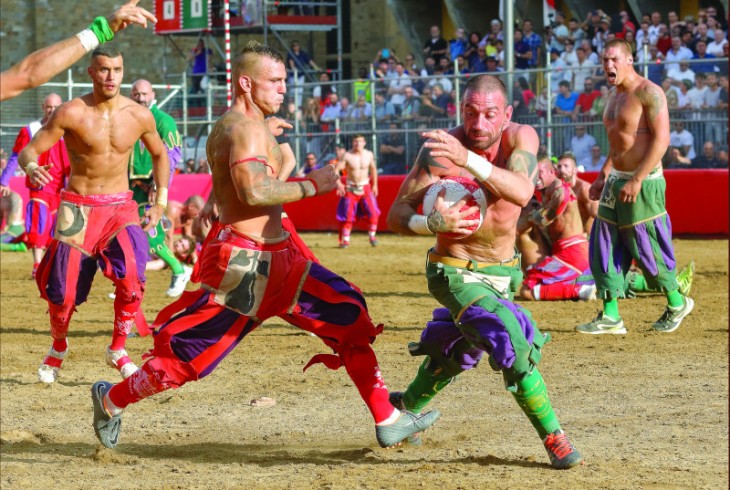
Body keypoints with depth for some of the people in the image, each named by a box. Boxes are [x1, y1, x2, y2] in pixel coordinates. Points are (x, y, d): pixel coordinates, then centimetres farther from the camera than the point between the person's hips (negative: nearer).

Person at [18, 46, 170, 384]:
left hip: (120, 207, 1)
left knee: (131, 277, -22)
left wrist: (161, 202, 9)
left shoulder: (140, 116, -3)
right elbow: (29, 150, -13)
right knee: (63, 291, 1)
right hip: (77, 209, -1)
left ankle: (118, 350, -1)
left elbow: (160, 155, 16)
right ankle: (58, 350, 32)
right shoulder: (71, 113, -12)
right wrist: (31, 168, -36)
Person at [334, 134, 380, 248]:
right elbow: (336, 170, -13)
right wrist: (338, 183, -26)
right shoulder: (347, 156, -11)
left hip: (365, 187, 2)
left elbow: (373, 169, 15)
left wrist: (374, 185, 15)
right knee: (348, 215, -3)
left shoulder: (369, 155, -1)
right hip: (350, 188, -2)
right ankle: (345, 240, 8)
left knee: (373, 213, -10)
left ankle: (372, 237, 6)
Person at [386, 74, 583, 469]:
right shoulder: (439, 150, -23)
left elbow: (522, 192, -36)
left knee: (458, 351, 25)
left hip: (503, 270, 5)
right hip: (456, 271, -5)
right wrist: (428, 224, -48)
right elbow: (397, 214, -26)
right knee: (513, 344, -23)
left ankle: (407, 406, 52)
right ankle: (553, 438, -9)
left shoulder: (521, 138, -17)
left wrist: (469, 159, -49)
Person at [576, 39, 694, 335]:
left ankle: (677, 303, 19)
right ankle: (610, 316, 7)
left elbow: (661, 139, -20)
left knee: (647, 249, -2)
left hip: (642, 184, -9)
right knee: (605, 246, 4)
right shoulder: (615, 95, 14)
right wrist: (603, 177, 18)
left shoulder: (648, 92, -14)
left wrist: (636, 180, -24)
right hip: (616, 181, 9)